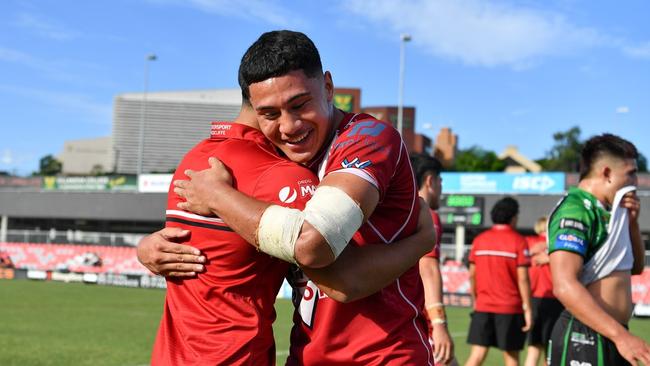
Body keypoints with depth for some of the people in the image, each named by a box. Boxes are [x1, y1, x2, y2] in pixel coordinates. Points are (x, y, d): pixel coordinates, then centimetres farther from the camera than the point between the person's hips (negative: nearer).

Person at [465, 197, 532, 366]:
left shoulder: (479, 239, 4)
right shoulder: (518, 241, -8)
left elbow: (472, 275, 7)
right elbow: (522, 279, -11)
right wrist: (527, 308, -6)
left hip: (483, 307, 3)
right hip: (510, 308, -3)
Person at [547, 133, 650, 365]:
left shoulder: (606, 212, 14)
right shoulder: (575, 209, -16)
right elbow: (565, 286, -27)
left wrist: (631, 222, 7)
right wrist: (620, 335, -32)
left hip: (609, 337, 10)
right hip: (584, 340, -10)